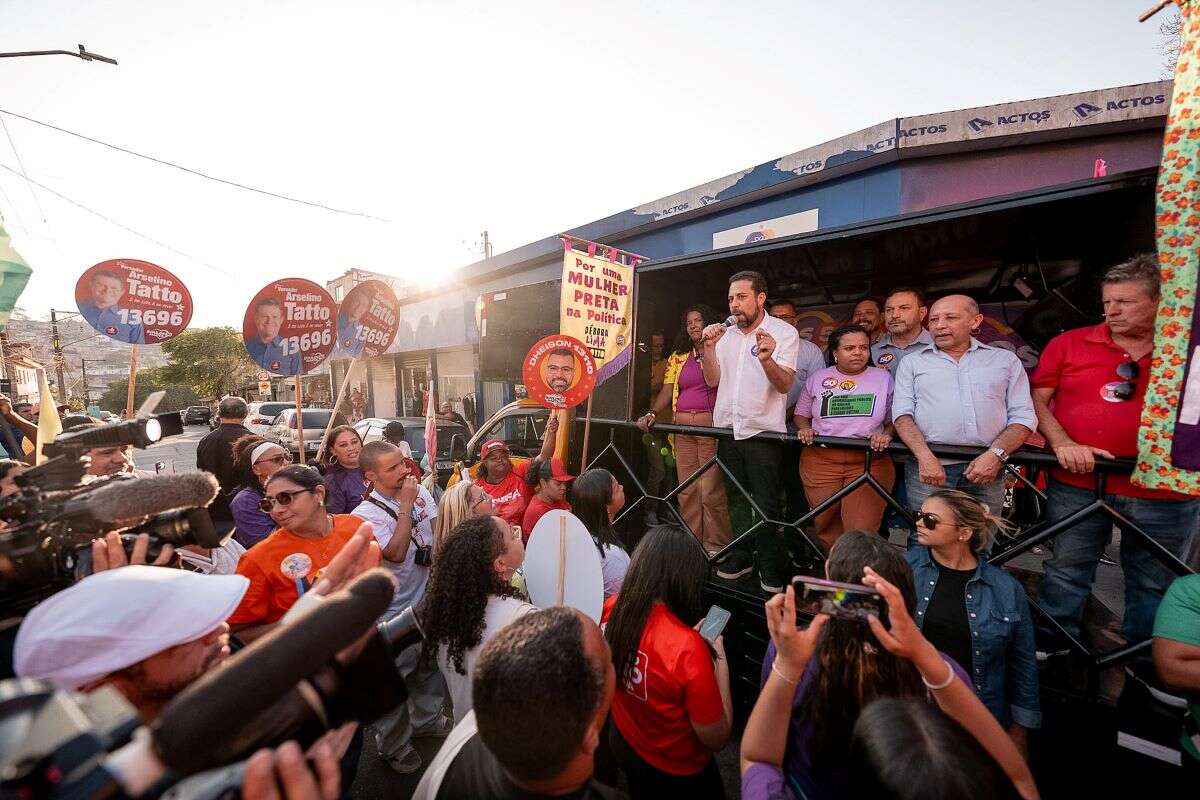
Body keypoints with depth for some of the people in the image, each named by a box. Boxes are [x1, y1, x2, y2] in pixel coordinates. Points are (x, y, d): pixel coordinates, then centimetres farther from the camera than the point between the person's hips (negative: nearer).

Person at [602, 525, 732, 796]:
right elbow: (716, 739, -23)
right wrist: (720, 661, -15)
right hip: (676, 772, -4)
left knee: (639, 789, 34)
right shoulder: (687, 648, -38)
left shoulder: (612, 609, -20)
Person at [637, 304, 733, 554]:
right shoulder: (678, 357, 18)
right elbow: (667, 390, 11)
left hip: (711, 425, -5)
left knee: (711, 490, -6)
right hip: (682, 426, 5)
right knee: (686, 489, 8)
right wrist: (652, 414, -3)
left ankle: (716, 545, 8)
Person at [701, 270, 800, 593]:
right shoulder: (726, 335, 10)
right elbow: (712, 379, 4)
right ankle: (739, 557, 31)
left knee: (766, 505, 1)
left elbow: (784, 384, -14)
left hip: (762, 433, -5)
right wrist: (709, 347, -12)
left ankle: (771, 568, 19)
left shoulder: (785, 332, -4)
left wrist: (767, 359, -34)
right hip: (727, 430, 5)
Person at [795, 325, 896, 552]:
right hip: (821, 460, 1)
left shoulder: (883, 378, 10)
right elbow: (801, 414, 17)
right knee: (825, 526, 5)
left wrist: (886, 435, -8)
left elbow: (895, 419, 13)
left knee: (862, 530, -9)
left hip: (870, 462, -1)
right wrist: (804, 429, -4)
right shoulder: (817, 378, 11)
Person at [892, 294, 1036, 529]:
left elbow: (1023, 417, 8)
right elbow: (903, 414, 1)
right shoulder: (912, 362, 11)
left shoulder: (1006, 359, 15)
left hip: (986, 469, 2)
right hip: (928, 466, -1)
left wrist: (996, 455, -10)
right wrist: (925, 457, -14)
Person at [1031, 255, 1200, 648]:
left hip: (1166, 492, 1)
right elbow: (1037, 399, 0)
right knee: (1066, 573, 10)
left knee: (1154, 587, 15)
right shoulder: (1069, 343, 1)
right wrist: (1062, 444, -13)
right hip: (1077, 485, -1)